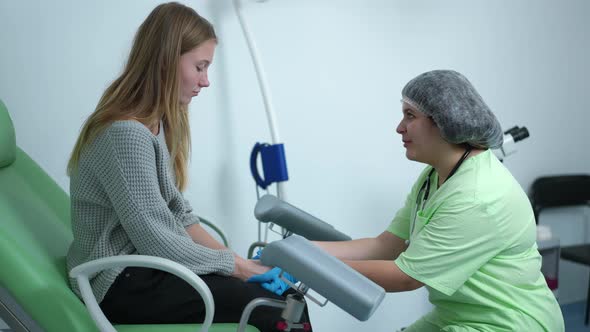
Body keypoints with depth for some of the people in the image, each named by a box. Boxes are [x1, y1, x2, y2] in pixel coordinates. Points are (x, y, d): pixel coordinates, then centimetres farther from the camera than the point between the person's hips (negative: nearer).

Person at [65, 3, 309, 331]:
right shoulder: (126, 133, -23)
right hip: (123, 282, -9)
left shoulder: (158, 124, 9)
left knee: (285, 298, -2)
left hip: (147, 265, 9)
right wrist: (235, 264, -11)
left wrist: (231, 258, -2)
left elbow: (177, 214, 9)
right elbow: (156, 241, -21)